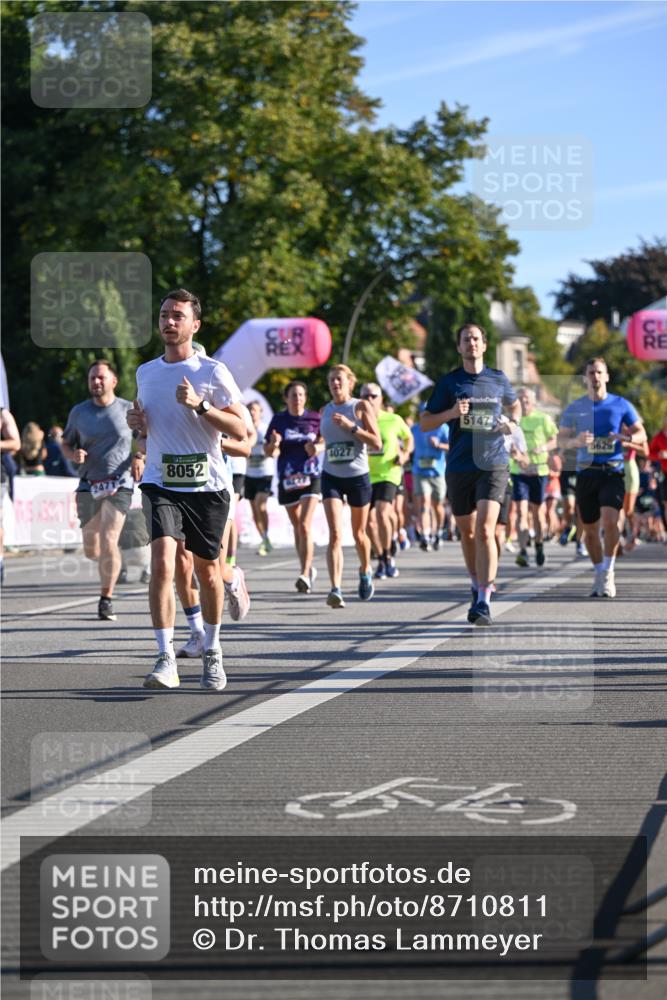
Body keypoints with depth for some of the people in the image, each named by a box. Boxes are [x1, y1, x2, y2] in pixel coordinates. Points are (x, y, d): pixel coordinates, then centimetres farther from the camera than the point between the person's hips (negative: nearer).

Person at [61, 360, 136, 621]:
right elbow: (65, 443, 16)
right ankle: (110, 561, 40)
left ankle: (106, 599, -6)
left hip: (119, 484, -3)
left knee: (108, 541, -17)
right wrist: (73, 455, -7)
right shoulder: (79, 412, 7)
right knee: (91, 551, 4)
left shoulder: (128, 409, 2)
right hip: (89, 485, 3)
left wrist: (140, 458, -5)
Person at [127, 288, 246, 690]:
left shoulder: (213, 372, -4)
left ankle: (212, 651, 33)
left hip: (207, 485, -2)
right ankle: (166, 660, -19)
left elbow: (240, 430, -7)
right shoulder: (145, 372, 10)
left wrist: (200, 404, -19)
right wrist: (138, 421, 3)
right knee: (162, 562, -18)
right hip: (161, 483, 2)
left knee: (207, 569, 11)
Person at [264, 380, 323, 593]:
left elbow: (326, 441, 13)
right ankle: (308, 569, 29)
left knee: (305, 526, -15)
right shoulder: (278, 420, 2)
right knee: (297, 527, 13)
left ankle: (305, 575, -20)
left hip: (311, 477, -2)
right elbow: (269, 452, 2)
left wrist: (318, 448, -9)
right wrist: (273, 445, -20)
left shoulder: (315, 419, 0)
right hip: (287, 479, 2)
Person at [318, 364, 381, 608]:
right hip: (331, 476, 2)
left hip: (358, 476, -2)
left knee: (358, 533, 14)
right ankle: (335, 589, -23)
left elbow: (377, 443, -12)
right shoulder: (325, 411, 8)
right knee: (335, 534, -14)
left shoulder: (361, 407, -4)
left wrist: (351, 426, -20)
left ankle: (365, 571, 44)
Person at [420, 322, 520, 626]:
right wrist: (451, 413, -14)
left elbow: (515, 404, 27)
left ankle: (484, 601, -19)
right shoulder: (448, 382, 3)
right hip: (459, 467, 2)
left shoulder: (499, 379, 7)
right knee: (467, 533, 12)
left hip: (493, 465, -2)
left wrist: (513, 423, 5)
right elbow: (424, 422, 4)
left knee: (485, 530, -17)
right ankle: (477, 585, 36)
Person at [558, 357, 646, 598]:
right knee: (590, 530, 6)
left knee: (609, 520, -22)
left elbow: (642, 434, 8)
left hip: (612, 472, -2)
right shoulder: (575, 408, 7)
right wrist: (576, 441, -15)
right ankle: (600, 574, 23)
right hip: (586, 473, 2)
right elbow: (561, 438, 8)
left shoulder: (621, 405, 4)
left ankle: (608, 571, -7)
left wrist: (628, 437, -15)